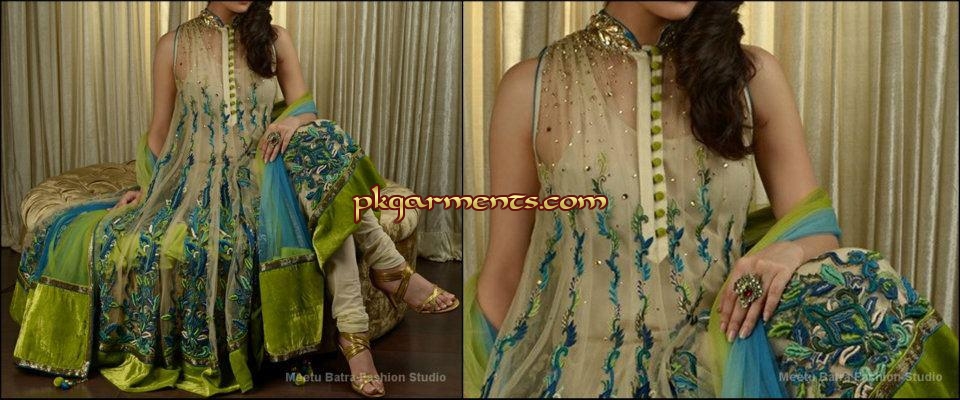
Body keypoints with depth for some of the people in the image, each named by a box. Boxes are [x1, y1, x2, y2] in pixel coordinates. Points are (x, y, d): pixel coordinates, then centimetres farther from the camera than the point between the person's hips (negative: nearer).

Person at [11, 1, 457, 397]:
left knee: (320, 147, -31)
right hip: (195, 179, 1)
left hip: (258, 171, 0)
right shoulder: (174, 45, 4)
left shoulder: (274, 38, 6)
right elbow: (159, 129, 9)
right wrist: (147, 188, 0)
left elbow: (305, 105, 7)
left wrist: (294, 119, -16)